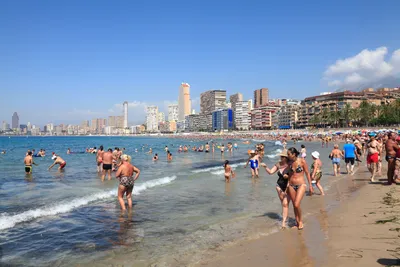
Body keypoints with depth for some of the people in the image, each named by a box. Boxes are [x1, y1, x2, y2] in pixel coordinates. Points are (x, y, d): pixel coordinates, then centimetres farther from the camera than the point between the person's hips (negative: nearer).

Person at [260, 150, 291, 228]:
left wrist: (288, 176, -23)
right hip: (279, 186, 5)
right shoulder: (278, 164, 1)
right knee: (283, 203, 16)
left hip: (288, 186, -5)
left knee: (285, 204, -8)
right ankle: (285, 216, 33)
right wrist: (265, 167, -10)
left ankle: (284, 221, -5)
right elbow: (270, 172, 4)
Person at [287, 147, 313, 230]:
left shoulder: (302, 161, -10)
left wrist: (310, 186, -3)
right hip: (291, 186, 5)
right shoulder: (290, 163, 3)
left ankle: (301, 221, 8)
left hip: (301, 185, -5)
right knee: (294, 205, 8)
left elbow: (307, 173, -4)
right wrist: (288, 185, 15)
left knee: (297, 204, -17)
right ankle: (297, 223, 23)